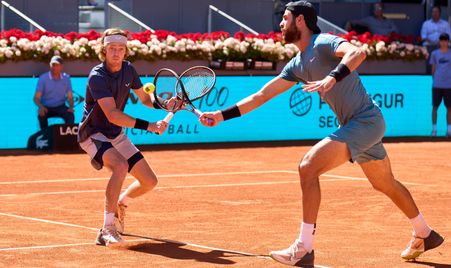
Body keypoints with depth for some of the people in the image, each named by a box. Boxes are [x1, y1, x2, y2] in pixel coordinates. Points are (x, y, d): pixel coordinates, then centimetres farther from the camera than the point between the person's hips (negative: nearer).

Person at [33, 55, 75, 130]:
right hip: (47, 107, -2)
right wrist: (41, 107, -31)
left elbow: (70, 97, 4)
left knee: (70, 115, -29)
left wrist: (71, 107, -19)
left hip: (61, 107, 2)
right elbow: (36, 98, -9)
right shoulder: (43, 78, -5)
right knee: (41, 115, -34)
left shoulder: (66, 78, 3)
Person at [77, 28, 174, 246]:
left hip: (116, 135, 7)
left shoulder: (128, 70, -2)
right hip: (93, 134, -7)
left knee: (149, 181, 3)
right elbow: (112, 115, -35)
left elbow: (145, 99, 12)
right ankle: (107, 230, -32)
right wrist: (149, 126, -40)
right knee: (120, 166, -35)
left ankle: (120, 204, 34)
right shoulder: (97, 77, -24)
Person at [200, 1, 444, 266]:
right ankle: (425, 234, 45)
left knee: (308, 167, -20)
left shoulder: (323, 43, -13)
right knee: (386, 184, 25)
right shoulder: (297, 65, 13)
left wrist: (331, 78, -47)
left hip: (366, 121, -10)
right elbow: (261, 95, 15)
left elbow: (358, 53, -33)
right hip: (355, 125, 10)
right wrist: (222, 115, 11)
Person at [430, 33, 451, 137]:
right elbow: (433, 69, 13)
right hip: (437, 85, 0)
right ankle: (434, 129, 9)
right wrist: (434, 81, 11)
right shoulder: (434, 53, 6)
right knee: (435, 106, 2)